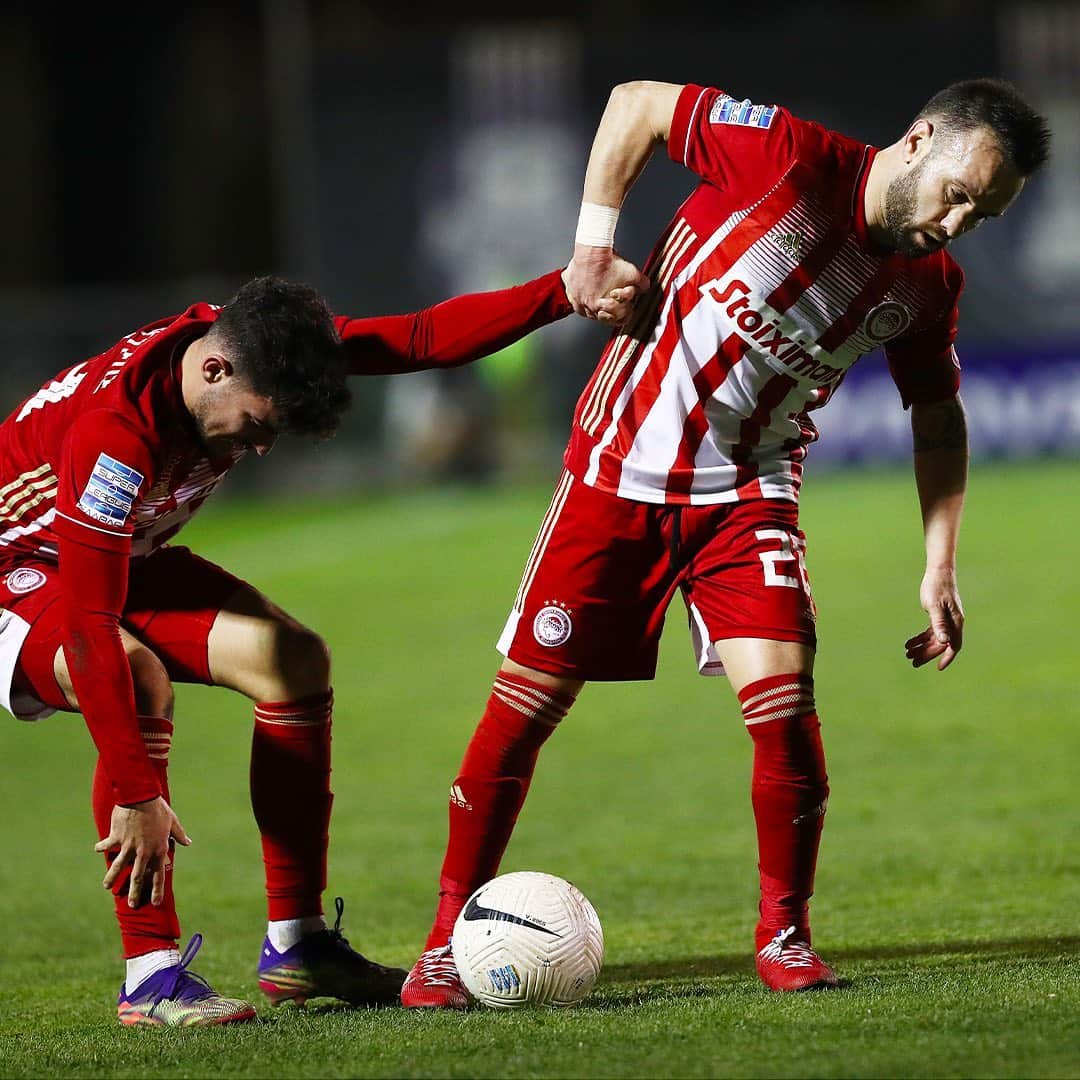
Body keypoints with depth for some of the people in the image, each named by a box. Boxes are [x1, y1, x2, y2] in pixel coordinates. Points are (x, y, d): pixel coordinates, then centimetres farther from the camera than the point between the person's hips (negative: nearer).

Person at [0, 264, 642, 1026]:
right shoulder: (117, 427, -40)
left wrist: (568, 292, -23)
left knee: (291, 659, -6)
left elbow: (425, 338, -12)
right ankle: (151, 977, -31)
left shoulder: (259, 346, -17)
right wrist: (135, 796, -43)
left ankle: (295, 947, 0)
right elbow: (87, 623, -42)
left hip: (121, 561, 8)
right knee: (140, 683, -35)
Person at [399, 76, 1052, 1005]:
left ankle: (784, 933, 2)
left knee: (783, 694, -16)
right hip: (622, 467, -3)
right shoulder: (791, 157, -20)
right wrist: (594, 244, -13)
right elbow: (635, 102, -9)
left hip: (749, 491, 3)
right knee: (528, 699, -2)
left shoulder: (928, 286, -4)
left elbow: (938, 416, 11)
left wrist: (940, 567, 4)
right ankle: (449, 937, 11)